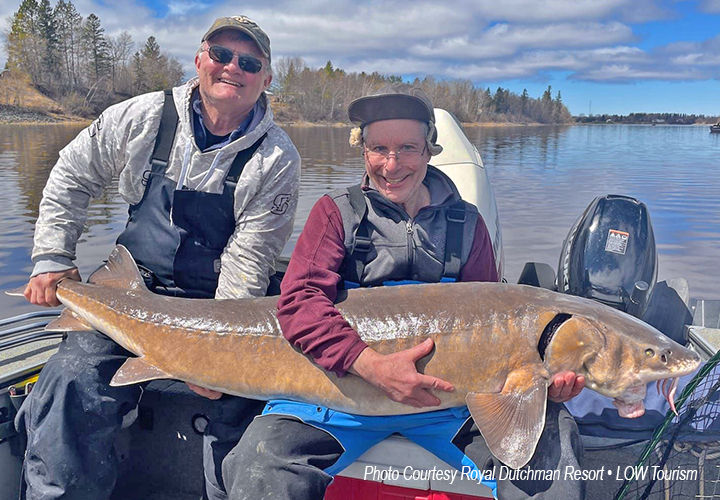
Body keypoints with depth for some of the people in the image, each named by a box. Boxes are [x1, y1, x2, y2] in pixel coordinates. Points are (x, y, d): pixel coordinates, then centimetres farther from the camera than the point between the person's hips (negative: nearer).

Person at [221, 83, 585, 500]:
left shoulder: (466, 223, 10)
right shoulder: (338, 212, 4)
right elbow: (299, 301, -8)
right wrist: (372, 364, -24)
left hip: (446, 390, 2)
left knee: (552, 429, -19)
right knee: (264, 458, -26)